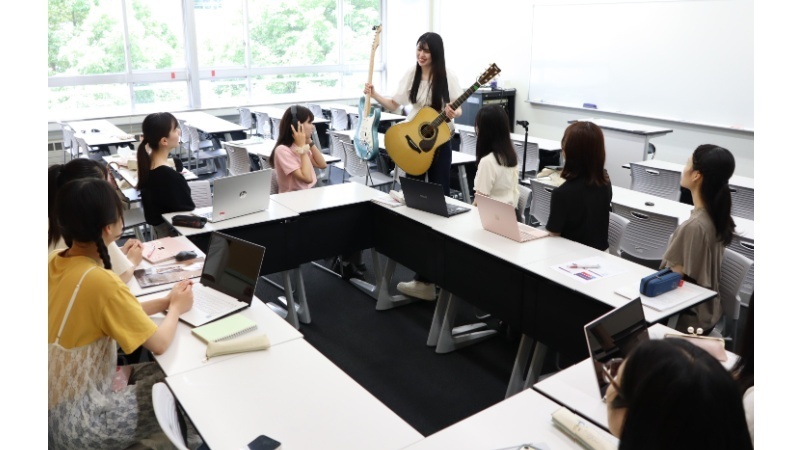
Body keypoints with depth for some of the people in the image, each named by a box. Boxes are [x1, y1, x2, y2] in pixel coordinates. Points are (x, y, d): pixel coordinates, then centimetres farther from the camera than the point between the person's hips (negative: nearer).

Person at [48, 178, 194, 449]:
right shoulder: (99, 281, -29)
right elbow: (159, 344, -19)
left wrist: (165, 302, 7)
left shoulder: (54, 264, -4)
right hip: (76, 422, -8)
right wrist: (176, 308, -1)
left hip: (55, 405, 8)